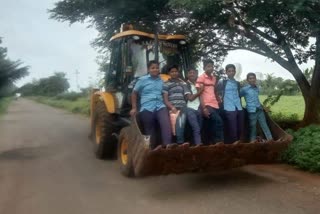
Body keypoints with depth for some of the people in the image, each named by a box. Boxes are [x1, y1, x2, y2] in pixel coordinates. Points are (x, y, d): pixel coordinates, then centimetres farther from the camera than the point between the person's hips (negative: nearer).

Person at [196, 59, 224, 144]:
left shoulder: (214, 78, 18)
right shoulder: (201, 78, -3)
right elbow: (200, 94, -8)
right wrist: (203, 108, -15)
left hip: (215, 105, 7)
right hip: (207, 105, -7)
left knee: (213, 125, 7)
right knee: (219, 122, -19)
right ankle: (219, 142, -11)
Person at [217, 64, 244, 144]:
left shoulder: (237, 83, 18)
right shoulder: (222, 82, 2)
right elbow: (217, 93, 5)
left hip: (239, 109, 5)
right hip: (229, 109, -5)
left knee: (240, 130, 6)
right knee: (233, 131, -6)